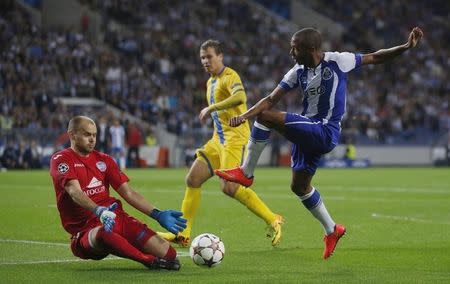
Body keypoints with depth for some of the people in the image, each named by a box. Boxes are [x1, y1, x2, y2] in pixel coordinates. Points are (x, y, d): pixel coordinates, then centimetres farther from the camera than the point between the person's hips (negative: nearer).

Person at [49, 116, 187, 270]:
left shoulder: (104, 160, 18)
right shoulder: (60, 160, -1)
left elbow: (128, 193, 13)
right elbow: (74, 192, -19)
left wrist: (158, 215, 1)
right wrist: (99, 211, -37)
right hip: (86, 227, -5)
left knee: (168, 254, -15)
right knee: (104, 234, -44)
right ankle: (151, 261, -28)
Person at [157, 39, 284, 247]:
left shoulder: (229, 76, -9)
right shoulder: (210, 82, 20)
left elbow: (240, 97, -31)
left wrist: (211, 108, -25)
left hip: (235, 138, -9)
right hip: (218, 140, 9)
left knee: (229, 187, -22)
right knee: (193, 179, 2)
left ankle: (273, 221, -13)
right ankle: (182, 234, 7)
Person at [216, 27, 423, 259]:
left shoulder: (337, 61, -9)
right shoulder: (298, 72, 7)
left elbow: (374, 58, 1)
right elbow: (271, 100, 5)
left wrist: (406, 47, -11)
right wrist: (245, 116, -11)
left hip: (325, 133, -8)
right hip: (307, 133, 8)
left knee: (266, 117, -22)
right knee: (299, 186, 17)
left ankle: (246, 173, -11)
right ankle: (332, 231, 34)